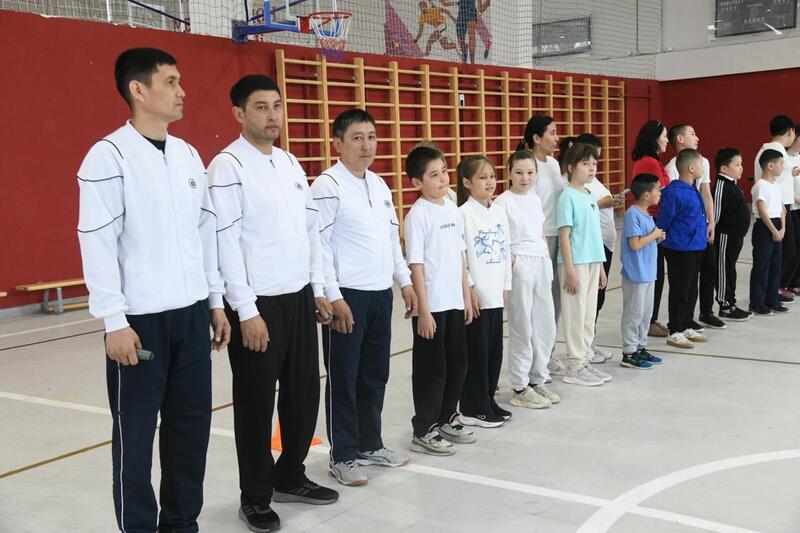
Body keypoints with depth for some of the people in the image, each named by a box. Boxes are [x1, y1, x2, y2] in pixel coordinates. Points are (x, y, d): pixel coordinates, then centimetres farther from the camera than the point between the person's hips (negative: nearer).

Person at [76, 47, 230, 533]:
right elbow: (98, 243, -12)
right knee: (136, 431, 7)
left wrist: (215, 301, 13)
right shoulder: (109, 156, -9)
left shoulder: (189, 155, 10)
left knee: (192, 423, 12)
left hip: (192, 313, 6)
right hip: (142, 318, -6)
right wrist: (115, 321, -14)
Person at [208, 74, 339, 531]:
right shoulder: (228, 166, -10)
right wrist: (247, 311, -17)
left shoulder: (291, 163, 12)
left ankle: (290, 477, 33)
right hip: (258, 303, -7)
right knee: (256, 402, 5)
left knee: (304, 392, 14)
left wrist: (318, 289, 12)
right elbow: (226, 242, -15)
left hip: (299, 297, 7)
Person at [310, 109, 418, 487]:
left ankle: (369, 444, 29)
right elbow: (318, 245, -15)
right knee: (343, 378, 3)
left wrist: (405, 281, 15)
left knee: (375, 374, 15)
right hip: (348, 296, -7)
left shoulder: (379, 185, 13)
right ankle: (342, 456, 15)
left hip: (381, 293, 7)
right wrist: (334, 298, -18)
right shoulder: (328, 186, -10)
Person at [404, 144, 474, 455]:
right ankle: (424, 431, 14)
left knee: (457, 365, 15)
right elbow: (416, 265, -15)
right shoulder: (417, 216, -13)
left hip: (454, 303, 7)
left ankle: (446, 419, 31)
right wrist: (423, 310, -17)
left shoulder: (452, 210, 9)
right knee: (432, 369, 1)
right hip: (431, 307, -7)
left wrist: (467, 296, 12)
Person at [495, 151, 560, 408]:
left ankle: (537, 380, 24)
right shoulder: (503, 201, -8)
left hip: (541, 263, 7)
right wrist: (509, 258, -21)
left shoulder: (535, 200, 13)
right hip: (519, 264, -7)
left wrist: (547, 259, 11)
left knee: (546, 325, 10)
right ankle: (520, 388, 9)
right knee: (522, 328, -1)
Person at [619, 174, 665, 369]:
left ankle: (640, 348, 26)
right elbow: (635, 244, -23)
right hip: (635, 274, -10)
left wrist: (657, 237, 2)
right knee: (634, 314, -2)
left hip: (648, 273, 10)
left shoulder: (645, 214, 11)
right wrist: (654, 235, -11)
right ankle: (629, 353, 6)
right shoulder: (633, 214, -18)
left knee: (646, 313, 16)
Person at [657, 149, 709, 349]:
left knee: (691, 289, 16)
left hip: (695, 248, 9)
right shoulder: (674, 193, -20)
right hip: (680, 250, -9)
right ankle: (675, 333, 8)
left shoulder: (692, 190, 9)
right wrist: (660, 238, -5)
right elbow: (663, 222, -13)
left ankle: (686, 328, 27)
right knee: (679, 291, -1)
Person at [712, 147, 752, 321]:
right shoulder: (722, 185, -18)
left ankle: (730, 304, 23)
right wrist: (713, 232, -19)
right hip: (726, 236, -10)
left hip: (736, 235, 10)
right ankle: (725, 307, 7)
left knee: (730, 270, 15)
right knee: (725, 270, -1)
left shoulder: (733, 184, 12)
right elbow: (715, 211, -20)